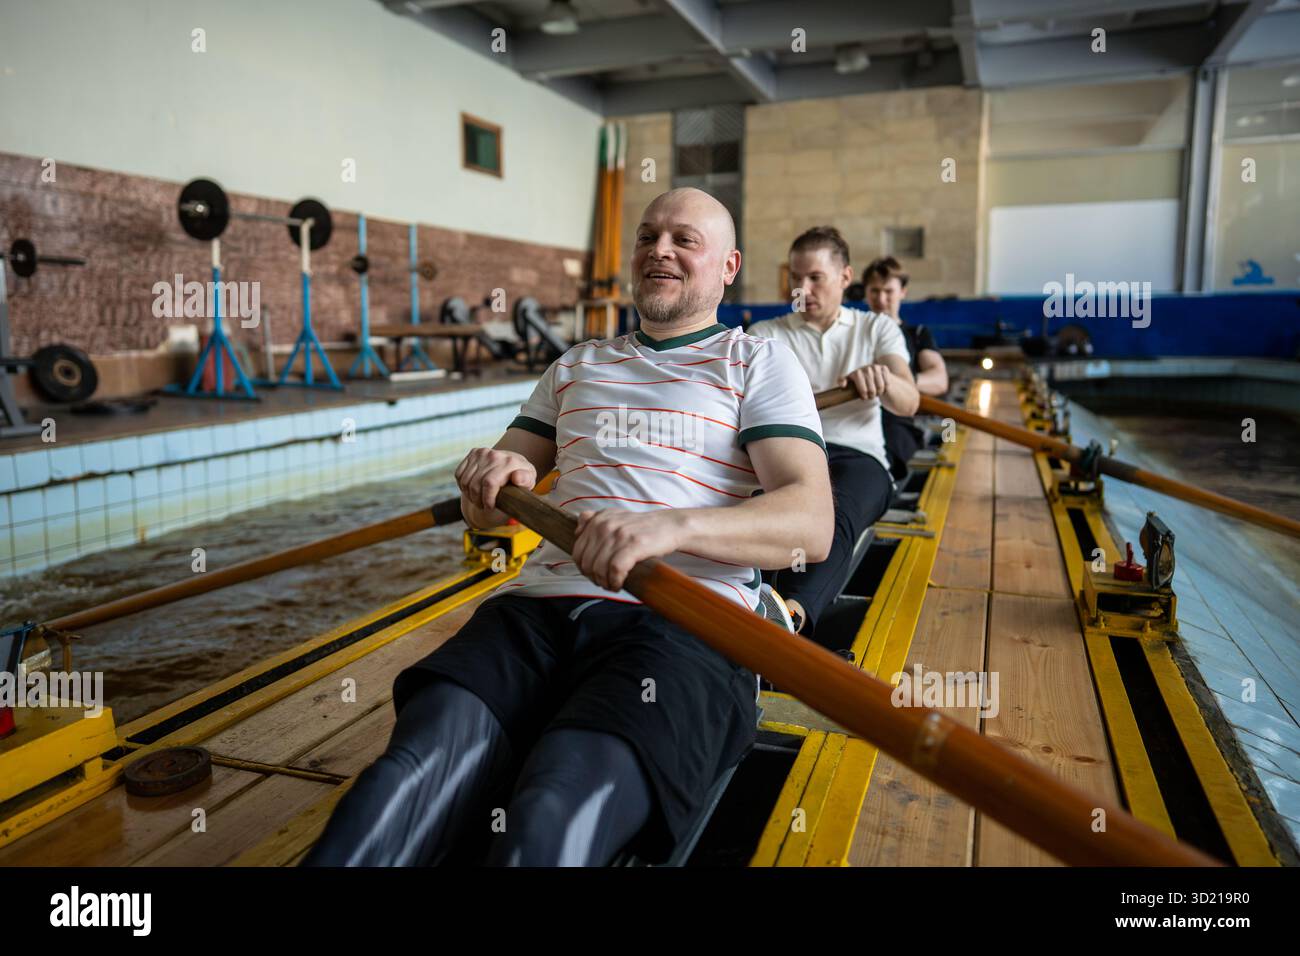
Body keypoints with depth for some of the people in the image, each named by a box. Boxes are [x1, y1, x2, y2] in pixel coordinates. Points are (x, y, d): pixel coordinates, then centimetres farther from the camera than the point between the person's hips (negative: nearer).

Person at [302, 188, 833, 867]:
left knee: (551, 823, -34)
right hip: (539, 608, 4)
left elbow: (811, 522, -4)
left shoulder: (760, 362, 13)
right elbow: (487, 512, 26)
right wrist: (490, 483, 0)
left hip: (682, 624, -3)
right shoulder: (576, 366, 27)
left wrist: (672, 526, -22)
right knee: (409, 777, -27)